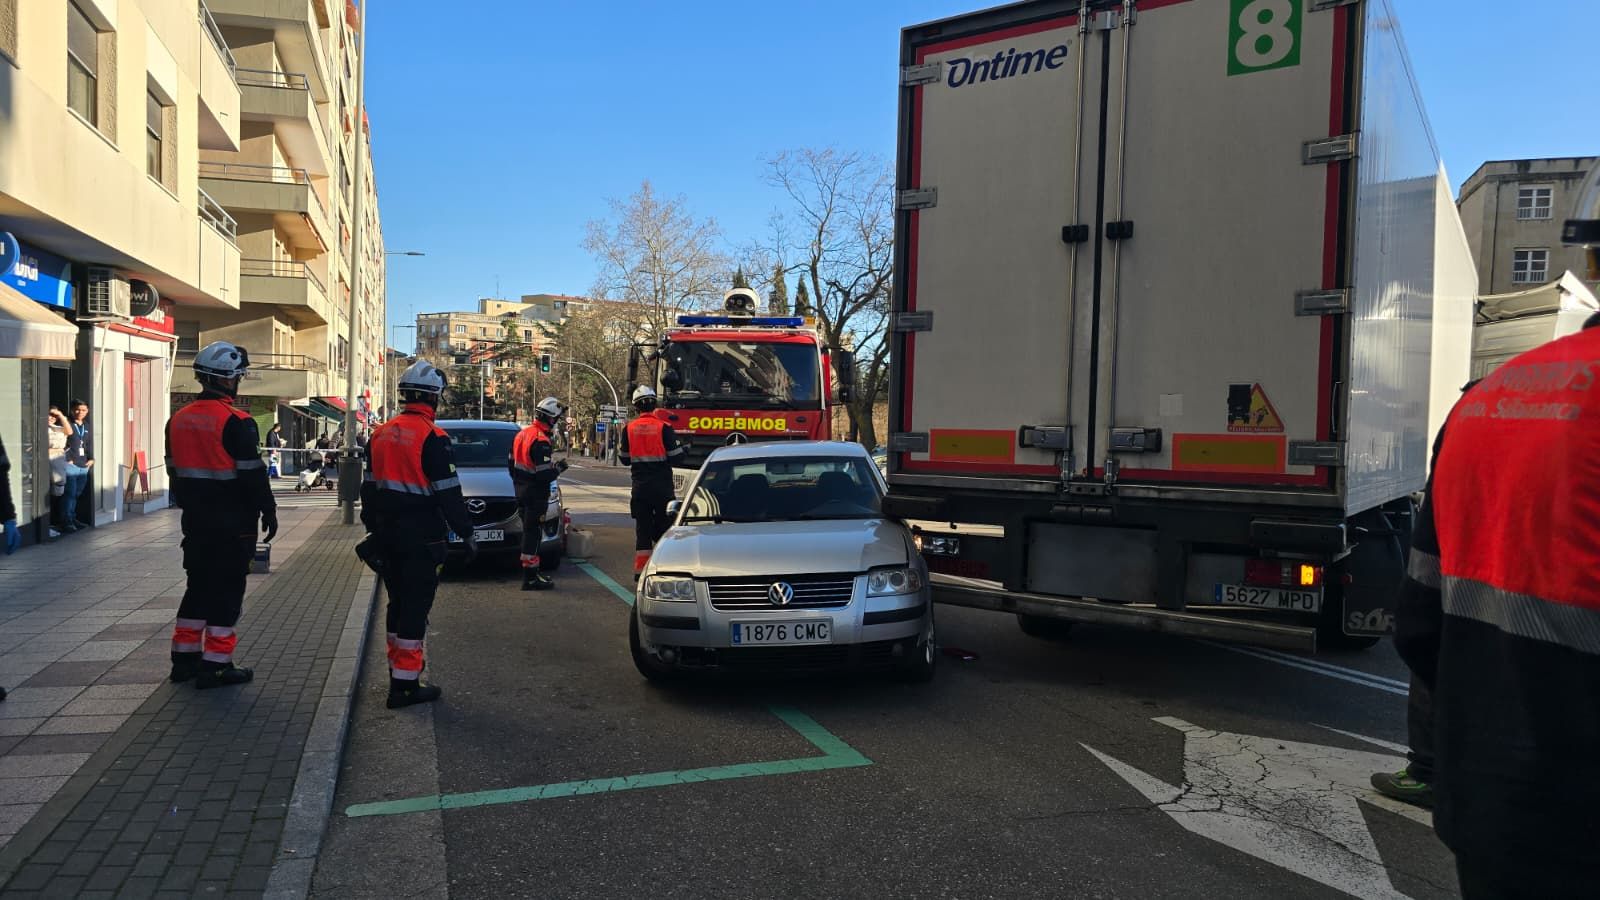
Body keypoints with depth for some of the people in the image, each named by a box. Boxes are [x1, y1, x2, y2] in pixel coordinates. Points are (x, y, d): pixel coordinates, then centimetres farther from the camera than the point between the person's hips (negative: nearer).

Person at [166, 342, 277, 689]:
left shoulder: (178, 420, 8)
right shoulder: (236, 423, -16)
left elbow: (175, 470, 15)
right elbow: (253, 474, -16)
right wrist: (268, 510, -6)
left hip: (196, 521, 8)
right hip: (233, 524, -7)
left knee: (198, 585, 18)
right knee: (226, 591, 0)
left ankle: (184, 659, 24)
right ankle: (216, 665, 3)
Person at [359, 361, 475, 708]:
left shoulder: (381, 434, 9)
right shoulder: (432, 437, -14)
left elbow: (369, 487, 16)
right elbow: (448, 493, -15)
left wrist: (373, 527, 25)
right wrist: (466, 533, -7)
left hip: (387, 533, 8)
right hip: (421, 536, -7)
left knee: (398, 603, 19)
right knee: (415, 608, -3)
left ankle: (399, 666, 29)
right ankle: (404, 684, -1)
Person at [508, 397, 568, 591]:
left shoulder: (522, 434, 9)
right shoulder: (541, 441, -21)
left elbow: (511, 463, 17)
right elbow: (544, 475, -24)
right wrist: (559, 467, -7)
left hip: (522, 492, 9)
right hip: (536, 495, -9)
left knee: (530, 532, 18)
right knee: (533, 534, -4)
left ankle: (532, 570, 28)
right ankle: (530, 578, 0)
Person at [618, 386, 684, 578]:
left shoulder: (629, 429, 1)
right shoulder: (663, 427, -8)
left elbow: (625, 459, 6)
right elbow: (676, 456, -9)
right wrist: (682, 447, 12)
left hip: (640, 486, 3)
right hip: (662, 484, -2)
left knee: (643, 527, 8)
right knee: (663, 525, 7)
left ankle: (640, 569, 7)